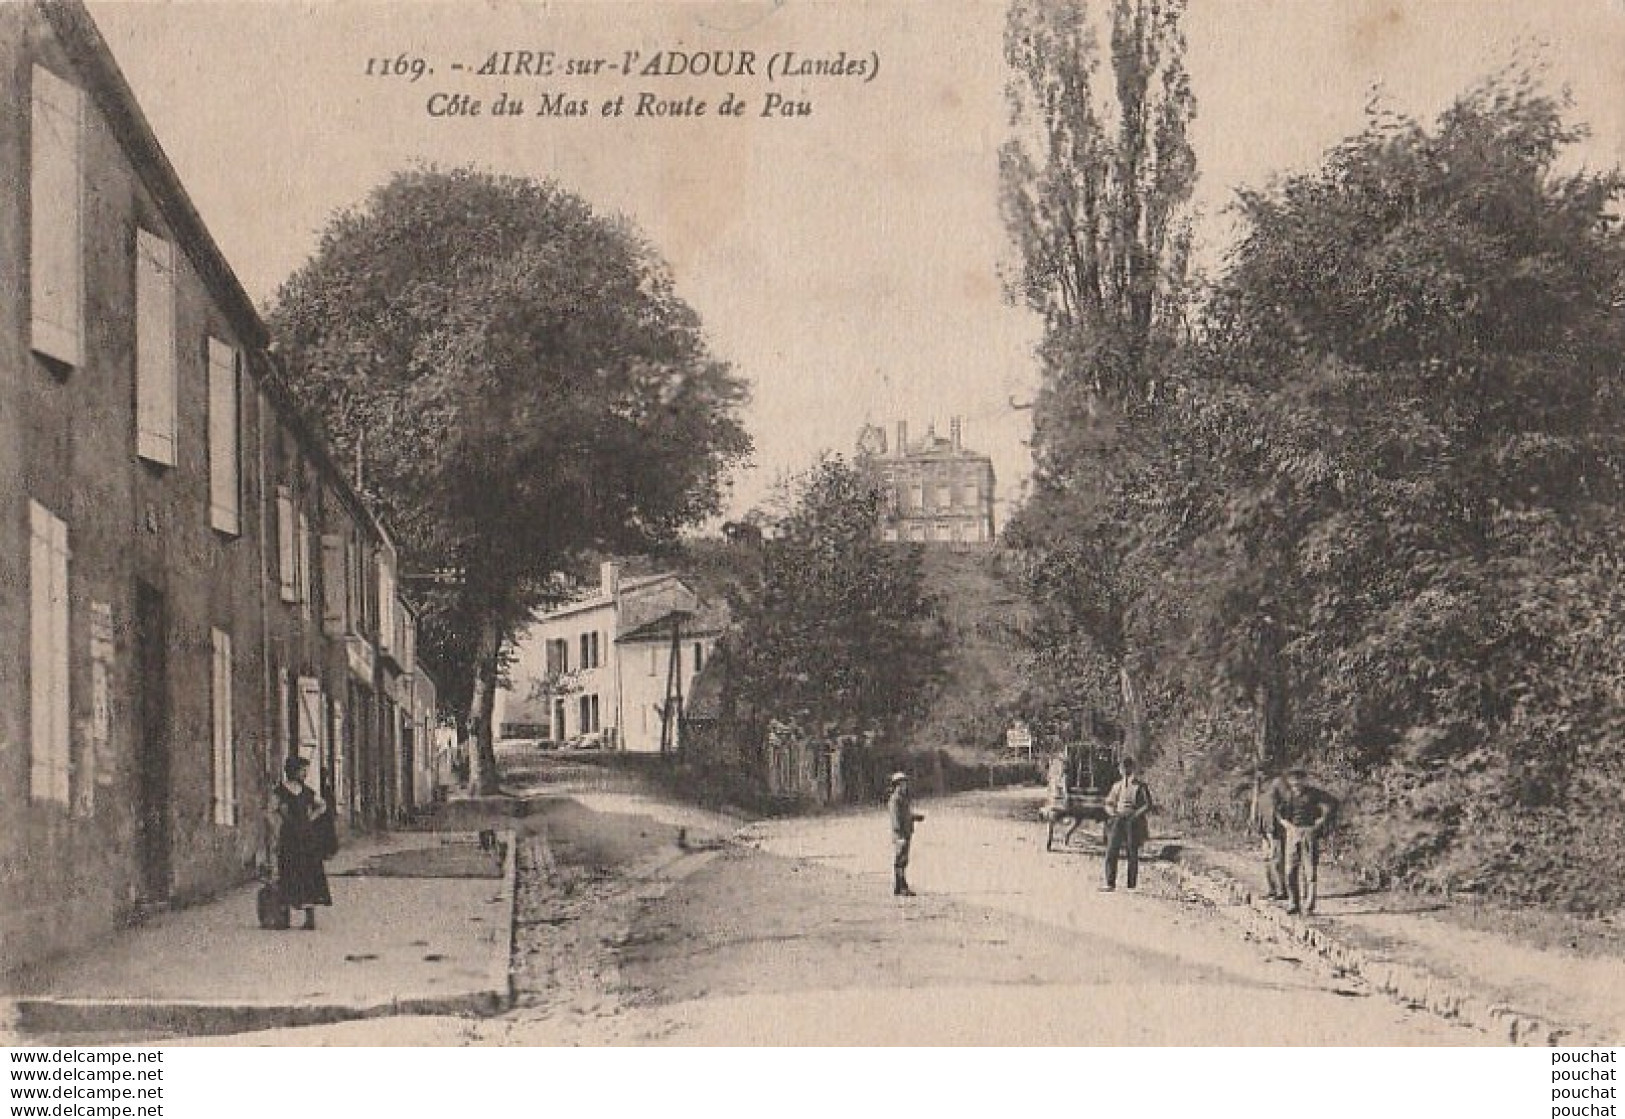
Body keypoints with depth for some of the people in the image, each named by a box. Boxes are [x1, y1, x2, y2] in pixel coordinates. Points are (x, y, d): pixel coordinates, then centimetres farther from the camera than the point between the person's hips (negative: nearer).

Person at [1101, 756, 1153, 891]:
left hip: (1133, 822, -3)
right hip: (1118, 821, 3)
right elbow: (1109, 803, 21)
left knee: (1132, 854, -3)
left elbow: (1148, 805, 0)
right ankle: (1110, 883, -8)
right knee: (1111, 852, -8)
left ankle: (1132, 885, 2)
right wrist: (1113, 812, -1)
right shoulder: (1117, 786, 18)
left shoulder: (1140, 787, 6)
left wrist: (1136, 814, -15)